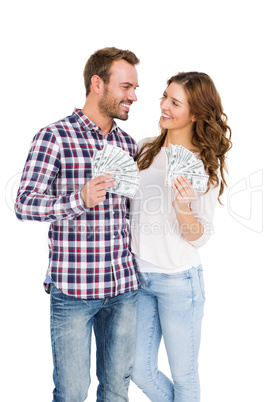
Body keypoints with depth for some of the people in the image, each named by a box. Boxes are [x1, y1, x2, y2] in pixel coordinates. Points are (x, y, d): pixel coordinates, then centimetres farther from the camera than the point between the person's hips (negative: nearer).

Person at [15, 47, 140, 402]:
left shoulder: (128, 143, 10)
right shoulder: (55, 136, -7)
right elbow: (24, 204, -11)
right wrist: (80, 199, -25)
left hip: (124, 285, 5)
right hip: (73, 288, -5)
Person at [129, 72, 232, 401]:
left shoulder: (207, 165, -9)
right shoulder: (145, 149, 3)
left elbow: (200, 237, -10)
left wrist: (182, 207, -28)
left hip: (178, 280, -4)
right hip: (138, 274, 5)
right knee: (140, 370, 16)